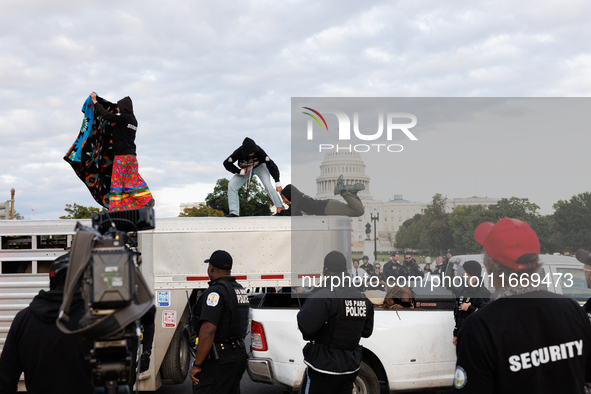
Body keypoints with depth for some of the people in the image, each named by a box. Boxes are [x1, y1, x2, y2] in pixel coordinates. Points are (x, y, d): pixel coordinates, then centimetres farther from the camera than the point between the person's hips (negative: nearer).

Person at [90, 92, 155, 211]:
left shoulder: (123, 118, -11)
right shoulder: (133, 120, 12)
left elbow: (106, 115, -14)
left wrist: (95, 101, -5)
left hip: (121, 155, -8)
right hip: (131, 153, 8)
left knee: (117, 179, -4)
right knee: (133, 178, 11)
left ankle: (115, 206, -4)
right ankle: (147, 199, 5)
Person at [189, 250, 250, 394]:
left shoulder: (216, 291, -16)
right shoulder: (240, 290, 14)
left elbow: (208, 330, -24)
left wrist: (197, 365, -21)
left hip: (219, 360, -9)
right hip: (239, 354, 9)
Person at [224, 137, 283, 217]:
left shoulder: (259, 151, -36)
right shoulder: (239, 152, -34)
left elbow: (271, 165, -29)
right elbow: (226, 163, -18)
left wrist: (277, 183, -30)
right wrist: (240, 171, -25)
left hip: (260, 167, -2)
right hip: (245, 170, 2)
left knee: (268, 185, -24)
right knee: (231, 185, -13)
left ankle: (280, 208, -14)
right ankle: (234, 212, -8)